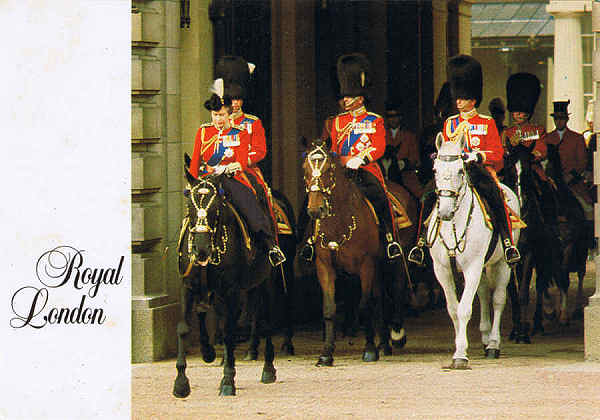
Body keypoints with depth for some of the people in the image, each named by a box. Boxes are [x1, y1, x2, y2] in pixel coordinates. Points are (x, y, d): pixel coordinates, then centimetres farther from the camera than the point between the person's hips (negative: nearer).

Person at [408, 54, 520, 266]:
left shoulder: (487, 123, 6)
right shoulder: (450, 123, 16)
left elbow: (498, 154, -1)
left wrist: (477, 155, -20)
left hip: (480, 170, -3)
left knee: (496, 198, -31)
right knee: (429, 198, -20)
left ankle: (508, 244, -29)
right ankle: (421, 242, -12)